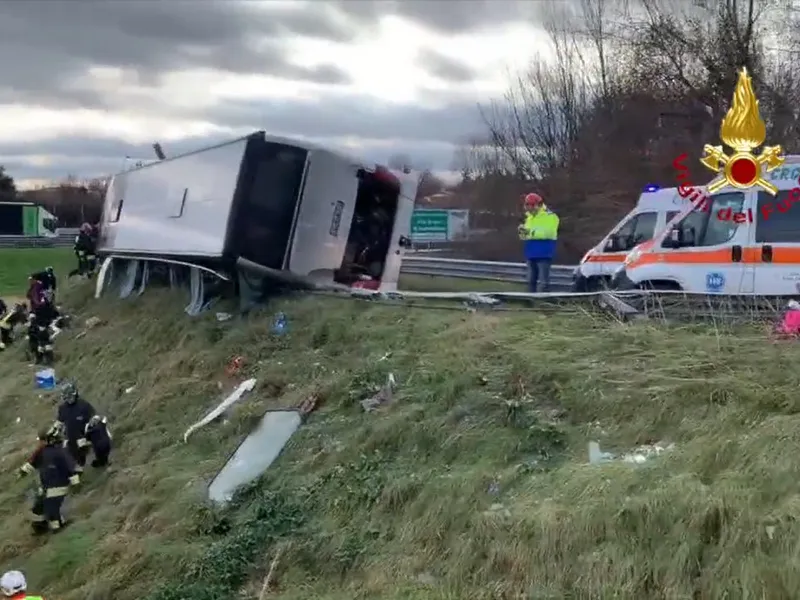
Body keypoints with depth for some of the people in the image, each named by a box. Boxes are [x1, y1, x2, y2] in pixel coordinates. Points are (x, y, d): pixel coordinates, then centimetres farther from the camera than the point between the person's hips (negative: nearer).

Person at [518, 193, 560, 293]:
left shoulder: (550, 216, -7)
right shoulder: (529, 217, 17)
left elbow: (548, 232, -21)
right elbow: (527, 235, 19)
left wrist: (531, 232, -26)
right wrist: (523, 231, -5)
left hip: (544, 254, -8)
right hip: (531, 254, 8)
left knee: (544, 281, -8)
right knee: (531, 281, 12)